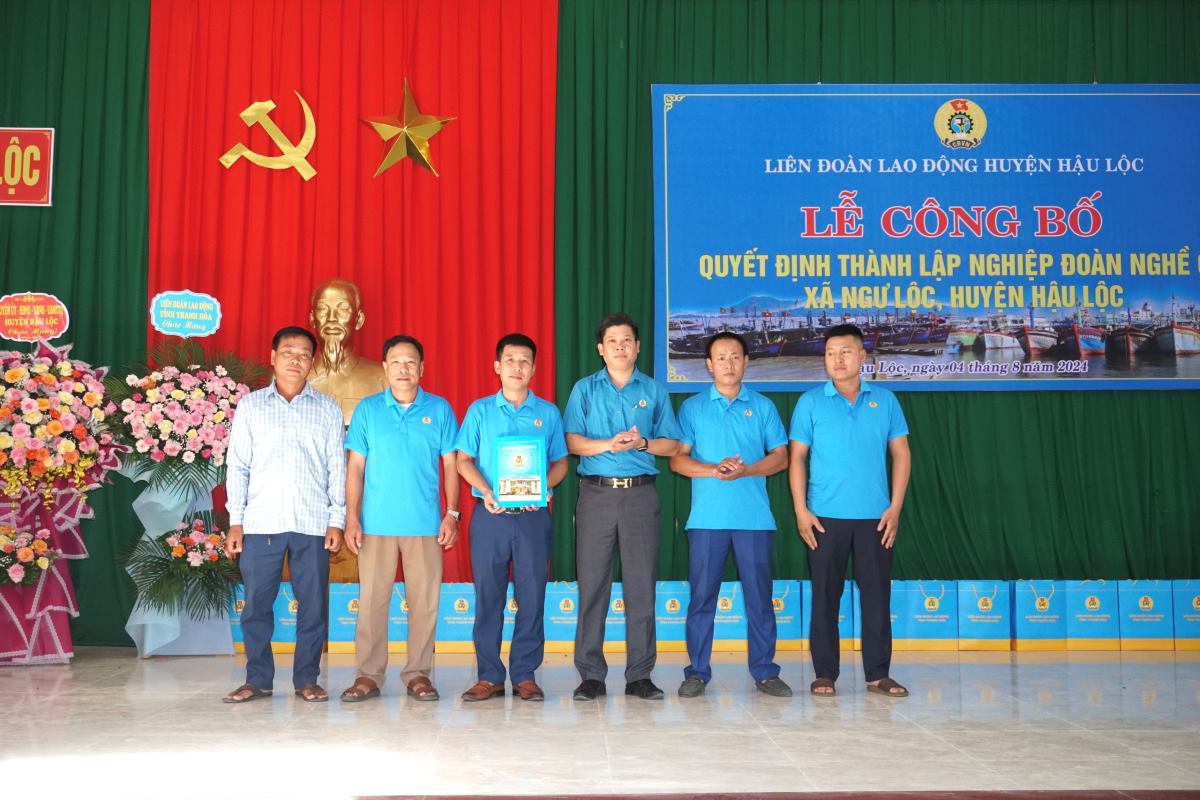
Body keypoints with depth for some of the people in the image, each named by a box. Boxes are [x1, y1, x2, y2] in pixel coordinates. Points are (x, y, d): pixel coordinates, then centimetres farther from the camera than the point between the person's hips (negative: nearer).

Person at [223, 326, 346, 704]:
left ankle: (307, 679, 12)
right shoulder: (250, 405, 10)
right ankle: (258, 679, 13)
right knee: (256, 604, 2)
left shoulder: (328, 409, 10)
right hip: (261, 522, 0)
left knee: (313, 605, 2)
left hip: (313, 524, 0)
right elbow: (237, 465, 8)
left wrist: (337, 520, -1)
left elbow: (337, 467, 8)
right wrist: (235, 521, 1)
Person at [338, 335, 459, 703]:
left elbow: (450, 465, 7)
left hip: (425, 523, 0)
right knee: (372, 599, 1)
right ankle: (368, 675, 9)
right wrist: (351, 517, -2)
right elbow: (355, 466, 5)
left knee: (424, 600, 3)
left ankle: (418, 674, 13)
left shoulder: (440, 409, 6)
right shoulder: (368, 409, 6)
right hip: (376, 523, 0)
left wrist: (452, 513, -1)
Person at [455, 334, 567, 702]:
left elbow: (560, 462, 10)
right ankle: (490, 676, 11)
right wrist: (486, 492, -12)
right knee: (488, 595, 3)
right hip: (490, 516, 0)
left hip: (533, 516, 1)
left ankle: (525, 675, 11)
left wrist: (542, 488, -10)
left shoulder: (548, 412, 9)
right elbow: (464, 460, 5)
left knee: (532, 596, 2)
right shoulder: (480, 410, 7)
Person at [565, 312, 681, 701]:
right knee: (592, 585, -1)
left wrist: (642, 443, -10)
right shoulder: (585, 389, 9)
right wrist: (607, 444, -16)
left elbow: (671, 444, 8)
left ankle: (640, 675, 8)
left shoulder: (654, 391, 11)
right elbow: (573, 440, 0)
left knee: (642, 586, 1)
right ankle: (591, 674, 6)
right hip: (596, 494, 0)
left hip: (640, 494, 1)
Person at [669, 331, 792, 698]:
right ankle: (697, 672, 11)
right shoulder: (692, 407, 9)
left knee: (759, 595, 3)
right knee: (702, 596, 2)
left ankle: (765, 672, 12)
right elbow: (677, 459, 3)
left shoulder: (763, 406, 10)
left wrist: (746, 470, -12)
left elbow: (780, 457, 6)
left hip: (754, 517, 0)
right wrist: (714, 470, -14)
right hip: (707, 517, 0)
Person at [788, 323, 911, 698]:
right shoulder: (811, 402, 2)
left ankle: (878, 673, 15)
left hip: (875, 516, 1)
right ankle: (824, 673, 13)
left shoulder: (884, 400, 6)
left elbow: (901, 453, 7)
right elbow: (797, 457, 2)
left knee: (877, 592, 4)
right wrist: (801, 510, -6)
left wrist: (895, 506, -1)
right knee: (825, 594, 4)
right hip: (826, 515, -1)